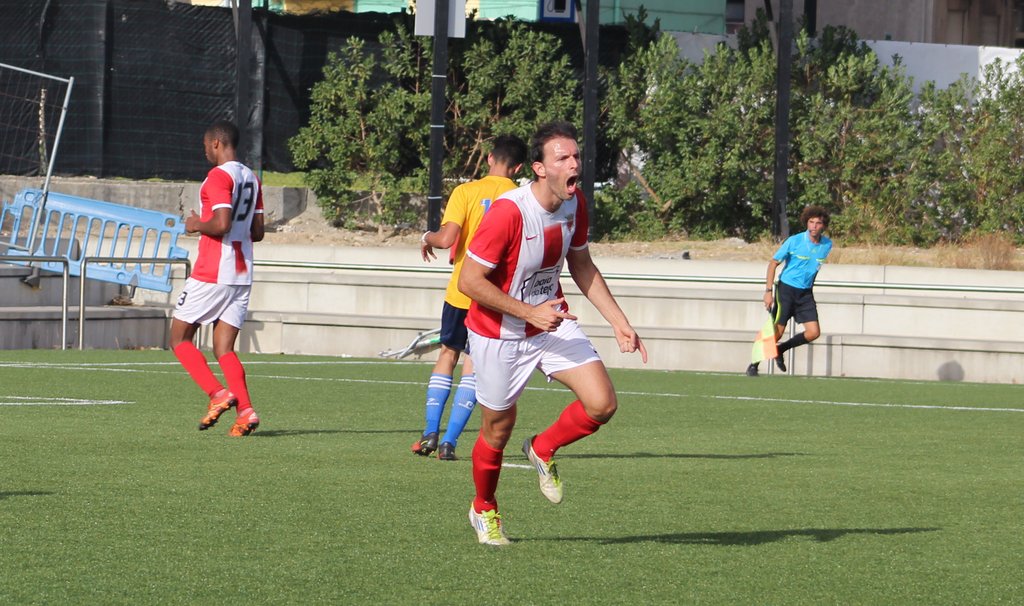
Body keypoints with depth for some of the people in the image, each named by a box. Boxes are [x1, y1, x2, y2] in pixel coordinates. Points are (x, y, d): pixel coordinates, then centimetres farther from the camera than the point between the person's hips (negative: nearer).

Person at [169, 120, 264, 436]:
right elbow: (257, 232, 17)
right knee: (224, 348, 7)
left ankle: (218, 394, -12)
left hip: (212, 273, -8)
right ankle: (245, 411, -10)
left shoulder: (219, 176, -12)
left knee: (180, 339, 4)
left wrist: (197, 225, -5)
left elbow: (221, 224, -22)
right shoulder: (252, 179, 14)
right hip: (242, 275, 8)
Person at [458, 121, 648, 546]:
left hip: (553, 321, 6)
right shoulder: (508, 212, -27)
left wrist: (618, 321, 7)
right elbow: (470, 280, -25)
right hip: (499, 334, -5)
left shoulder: (575, 203, -5)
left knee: (602, 404, -11)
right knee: (499, 427, 8)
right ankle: (483, 510, 35)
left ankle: (543, 449, 18)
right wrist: (530, 312, -27)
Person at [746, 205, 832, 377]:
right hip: (786, 290, -4)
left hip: (806, 293, 4)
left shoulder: (827, 245, 0)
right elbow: (773, 263, -6)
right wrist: (768, 291, -12)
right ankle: (753, 366, 8)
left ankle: (781, 349, 15)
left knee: (814, 332, -7)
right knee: (777, 332, -6)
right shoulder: (794, 241, -12)